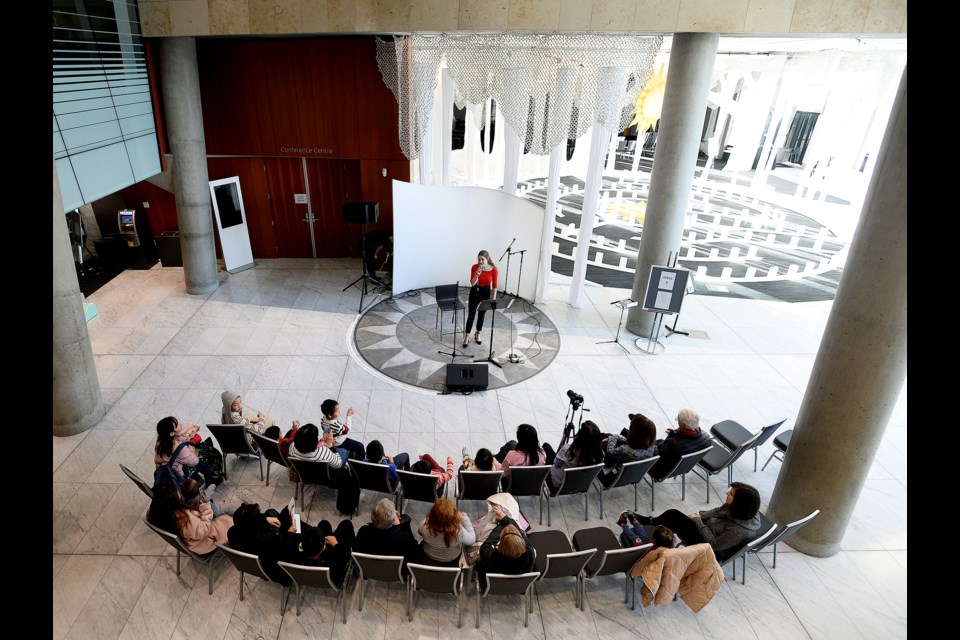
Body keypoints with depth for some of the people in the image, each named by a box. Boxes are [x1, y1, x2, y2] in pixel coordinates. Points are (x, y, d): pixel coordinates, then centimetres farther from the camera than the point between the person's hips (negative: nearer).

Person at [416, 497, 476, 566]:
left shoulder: (425, 527, -37)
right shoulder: (459, 531, -41)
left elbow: (419, 531, -10)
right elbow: (472, 540, -18)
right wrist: (465, 519, -16)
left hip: (428, 557, 0)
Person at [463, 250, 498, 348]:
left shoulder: (494, 269, -17)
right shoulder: (474, 267, -18)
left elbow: (494, 285, -8)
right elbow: (472, 283, -21)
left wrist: (493, 299, -7)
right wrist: (478, 274, -37)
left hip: (486, 292, 1)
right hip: (475, 291, -1)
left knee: (482, 314, 13)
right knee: (471, 315, -4)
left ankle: (477, 335, 30)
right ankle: (466, 337, 6)